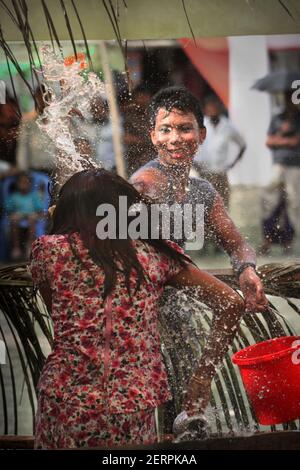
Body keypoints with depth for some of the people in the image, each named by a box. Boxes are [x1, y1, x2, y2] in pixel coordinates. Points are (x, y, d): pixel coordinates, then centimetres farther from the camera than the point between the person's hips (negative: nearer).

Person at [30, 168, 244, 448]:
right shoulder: (154, 253, 6)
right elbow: (232, 303, 6)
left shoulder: (48, 249, 2)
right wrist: (203, 376, 11)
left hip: (67, 402, -1)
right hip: (134, 411, 1)